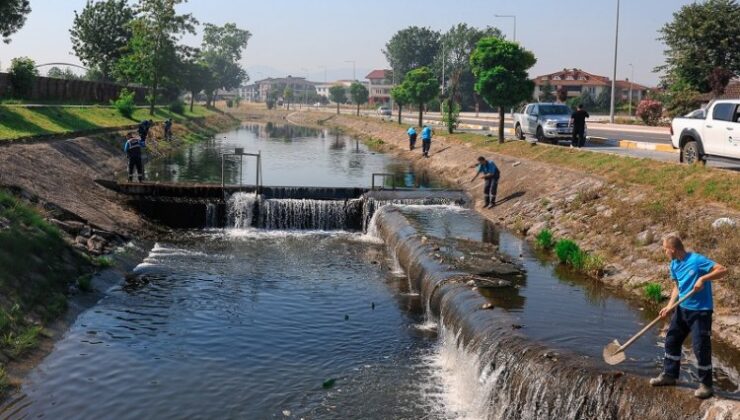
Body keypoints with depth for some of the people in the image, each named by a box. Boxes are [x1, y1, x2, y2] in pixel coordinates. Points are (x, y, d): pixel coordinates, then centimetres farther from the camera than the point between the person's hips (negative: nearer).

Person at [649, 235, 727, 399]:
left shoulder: (697, 260, -20)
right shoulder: (674, 265, 4)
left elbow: (722, 270, -22)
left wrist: (703, 278, -34)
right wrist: (669, 306, -2)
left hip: (700, 311, -8)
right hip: (682, 309, 8)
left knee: (701, 348, -3)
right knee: (671, 340, 14)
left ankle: (706, 385, 12)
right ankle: (669, 375, 29)